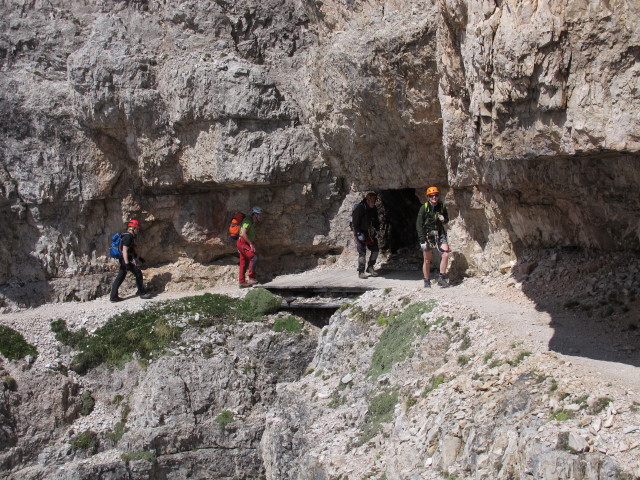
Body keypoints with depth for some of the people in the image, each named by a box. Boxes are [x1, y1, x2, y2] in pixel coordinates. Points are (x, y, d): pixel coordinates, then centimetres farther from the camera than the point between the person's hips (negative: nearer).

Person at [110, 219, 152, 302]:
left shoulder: (130, 237, 17)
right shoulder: (128, 237, -15)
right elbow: (124, 251, -23)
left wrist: (138, 258, 34)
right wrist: (127, 264, -27)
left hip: (124, 260, 10)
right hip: (127, 260, -10)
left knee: (120, 278, 8)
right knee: (138, 274, -1)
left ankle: (113, 296, 7)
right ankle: (142, 293, 9)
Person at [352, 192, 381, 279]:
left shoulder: (374, 209, 3)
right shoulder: (359, 208, -19)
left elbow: (376, 221, 16)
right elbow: (355, 222, -19)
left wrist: (376, 229, 5)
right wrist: (359, 233, -21)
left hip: (370, 232, 7)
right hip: (361, 233, -7)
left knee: (375, 249, 4)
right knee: (362, 252, -11)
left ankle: (370, 267, 18)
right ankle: (361, 271, -4)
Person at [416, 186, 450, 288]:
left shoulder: (442, 206, 0)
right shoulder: (424, 207, -9)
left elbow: (447, 220, 13)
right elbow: (419, 224, -10)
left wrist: (443, 220, -12)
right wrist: (422, 240, -15)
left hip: (440, 234, 2)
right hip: (427, 234, -2)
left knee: (446, 254, -17)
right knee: (427, 260, 3)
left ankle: (441, 278, -6)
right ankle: (427, 282, 16)